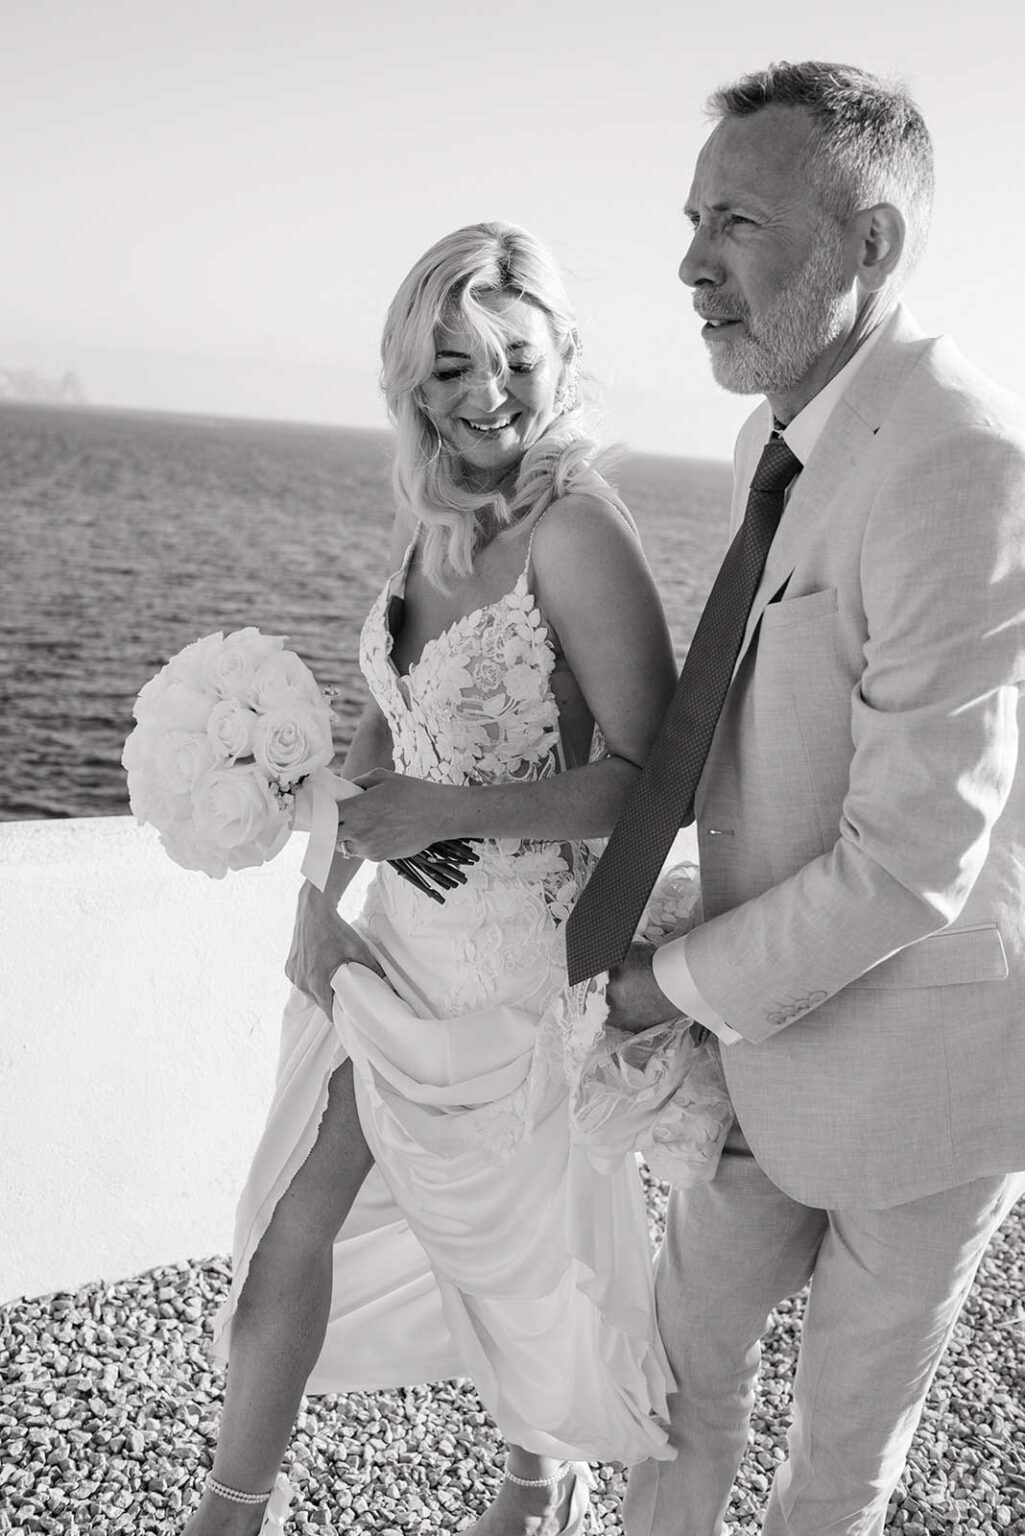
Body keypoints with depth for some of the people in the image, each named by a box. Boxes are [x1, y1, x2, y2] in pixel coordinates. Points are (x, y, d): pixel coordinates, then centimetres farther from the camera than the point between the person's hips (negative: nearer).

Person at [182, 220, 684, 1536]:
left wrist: (448, 810, -25)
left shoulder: (576, 528, -19)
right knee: (295, 1221, 13)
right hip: (398, 931, 7)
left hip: (515, 956, -6)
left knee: (521, 1245, 17)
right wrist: (321, 892, 2)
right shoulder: (433, 516, 3)